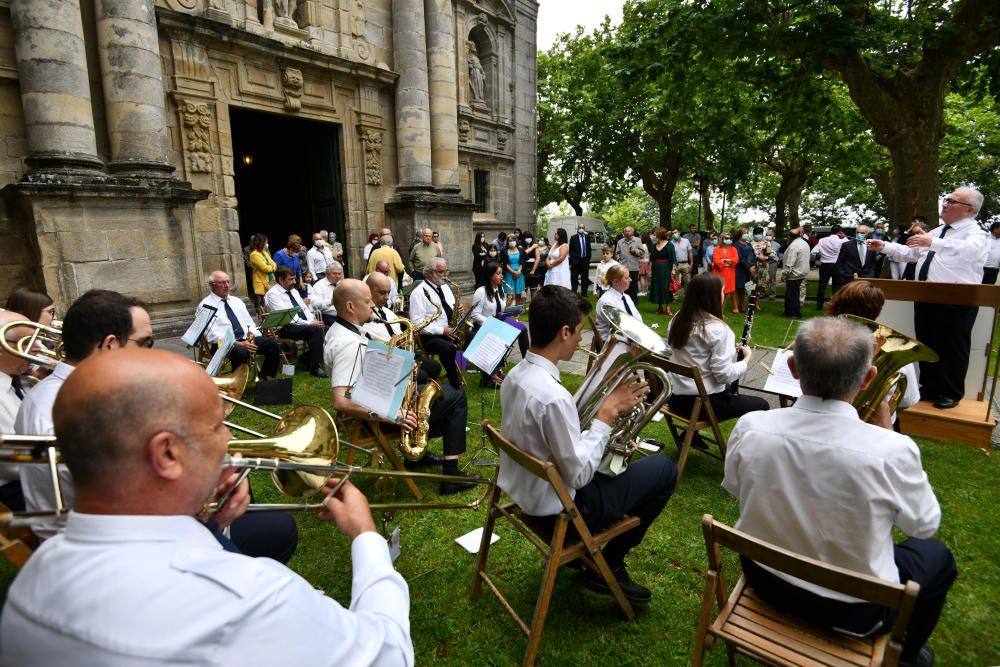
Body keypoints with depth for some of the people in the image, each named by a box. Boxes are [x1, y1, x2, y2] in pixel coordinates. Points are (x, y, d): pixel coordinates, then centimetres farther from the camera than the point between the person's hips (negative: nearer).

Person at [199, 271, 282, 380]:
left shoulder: (236, 301, 21)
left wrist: (254, 336, -6)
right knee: (242, 352, -39)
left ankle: (264, 379, -9)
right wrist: (238, 344, -23)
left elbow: (249, 322, 18)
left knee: (274, 345, -19)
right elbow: (212, 335, -11)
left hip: (247, 339, 6)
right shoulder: (205, 305, 1)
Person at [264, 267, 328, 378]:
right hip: (286, 328, -8)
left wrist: (313, 320, -3)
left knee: (326, 330, -15)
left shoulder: (293, 291, 17)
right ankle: (314, 367, -22)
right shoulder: (273, 294, -8)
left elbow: (304, 308, 19)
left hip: (306, 325, 8)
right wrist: (309, 323, -19)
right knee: (317, 330, -30)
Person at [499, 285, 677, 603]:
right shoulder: (552, 396, -33)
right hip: (556, 509, -8)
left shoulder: (516, 375, -4)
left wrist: (599, 416, 2)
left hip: (523, 489, 9)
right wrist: (607, 413, -18)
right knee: (663, 469, 3)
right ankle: (608, 568, 14)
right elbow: (579, 475, -24)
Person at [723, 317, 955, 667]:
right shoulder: (892, 451, -30)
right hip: (851, 611, -2)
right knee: (938, 556, 25)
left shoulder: (749, 428, -23)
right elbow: (924, 525, -8)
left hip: (764, 579, 3)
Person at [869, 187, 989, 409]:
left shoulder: (976, 233, -8)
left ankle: (951, 393, 17)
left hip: (956, 302, -8)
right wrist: (884, 247, 12)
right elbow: (911, 252, 21)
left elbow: (969, 250, -31)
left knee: (951, 348, 3)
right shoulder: (937, 232, 17)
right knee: (926, 345, 15)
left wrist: (933, 243, -38)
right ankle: (929, 387, 28)